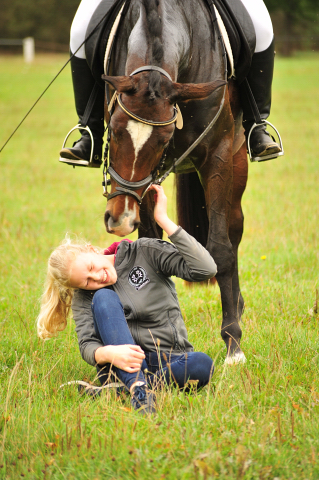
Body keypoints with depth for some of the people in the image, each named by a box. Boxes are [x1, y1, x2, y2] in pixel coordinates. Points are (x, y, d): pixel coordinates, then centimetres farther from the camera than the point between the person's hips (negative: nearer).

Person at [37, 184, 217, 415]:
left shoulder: (144, 252, -1)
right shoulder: (84, 297, 4)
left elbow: (206, 268, -13)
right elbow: (87, 346, -9)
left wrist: (163, 220, -16)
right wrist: (109, 353, -33)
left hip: (171, 361, -1)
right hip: (128, 362, 1)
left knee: (203, 365, -36)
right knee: (104, 297, -23)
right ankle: (138, 387, -36)